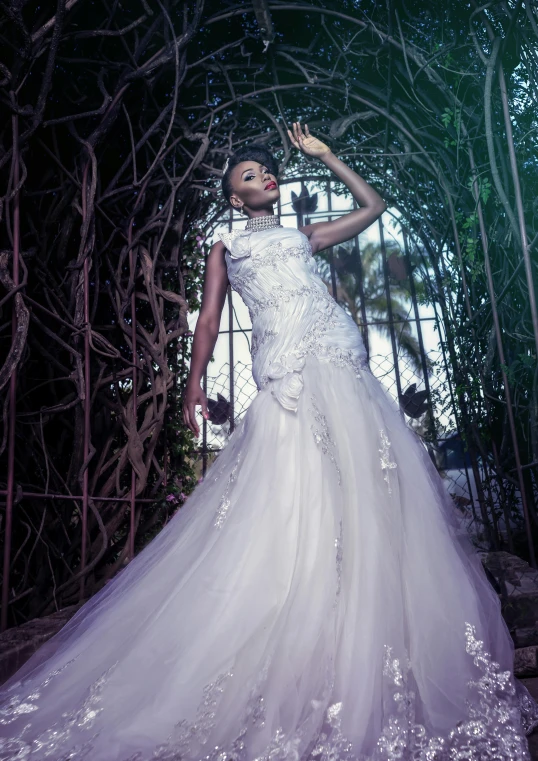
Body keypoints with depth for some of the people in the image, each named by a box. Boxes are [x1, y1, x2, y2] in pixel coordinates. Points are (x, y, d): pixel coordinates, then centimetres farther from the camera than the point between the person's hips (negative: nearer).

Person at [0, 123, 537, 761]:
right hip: (289, 373, -4)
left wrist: (323, 155, 36)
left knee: (360, 497, -2)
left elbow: (372, 206, 35)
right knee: (298, 500, -12)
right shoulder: (225, 246, 22)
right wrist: (195, 383, 0)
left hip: (345, 369, 4)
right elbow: (209, 316, 12)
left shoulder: (304, 235, 30)